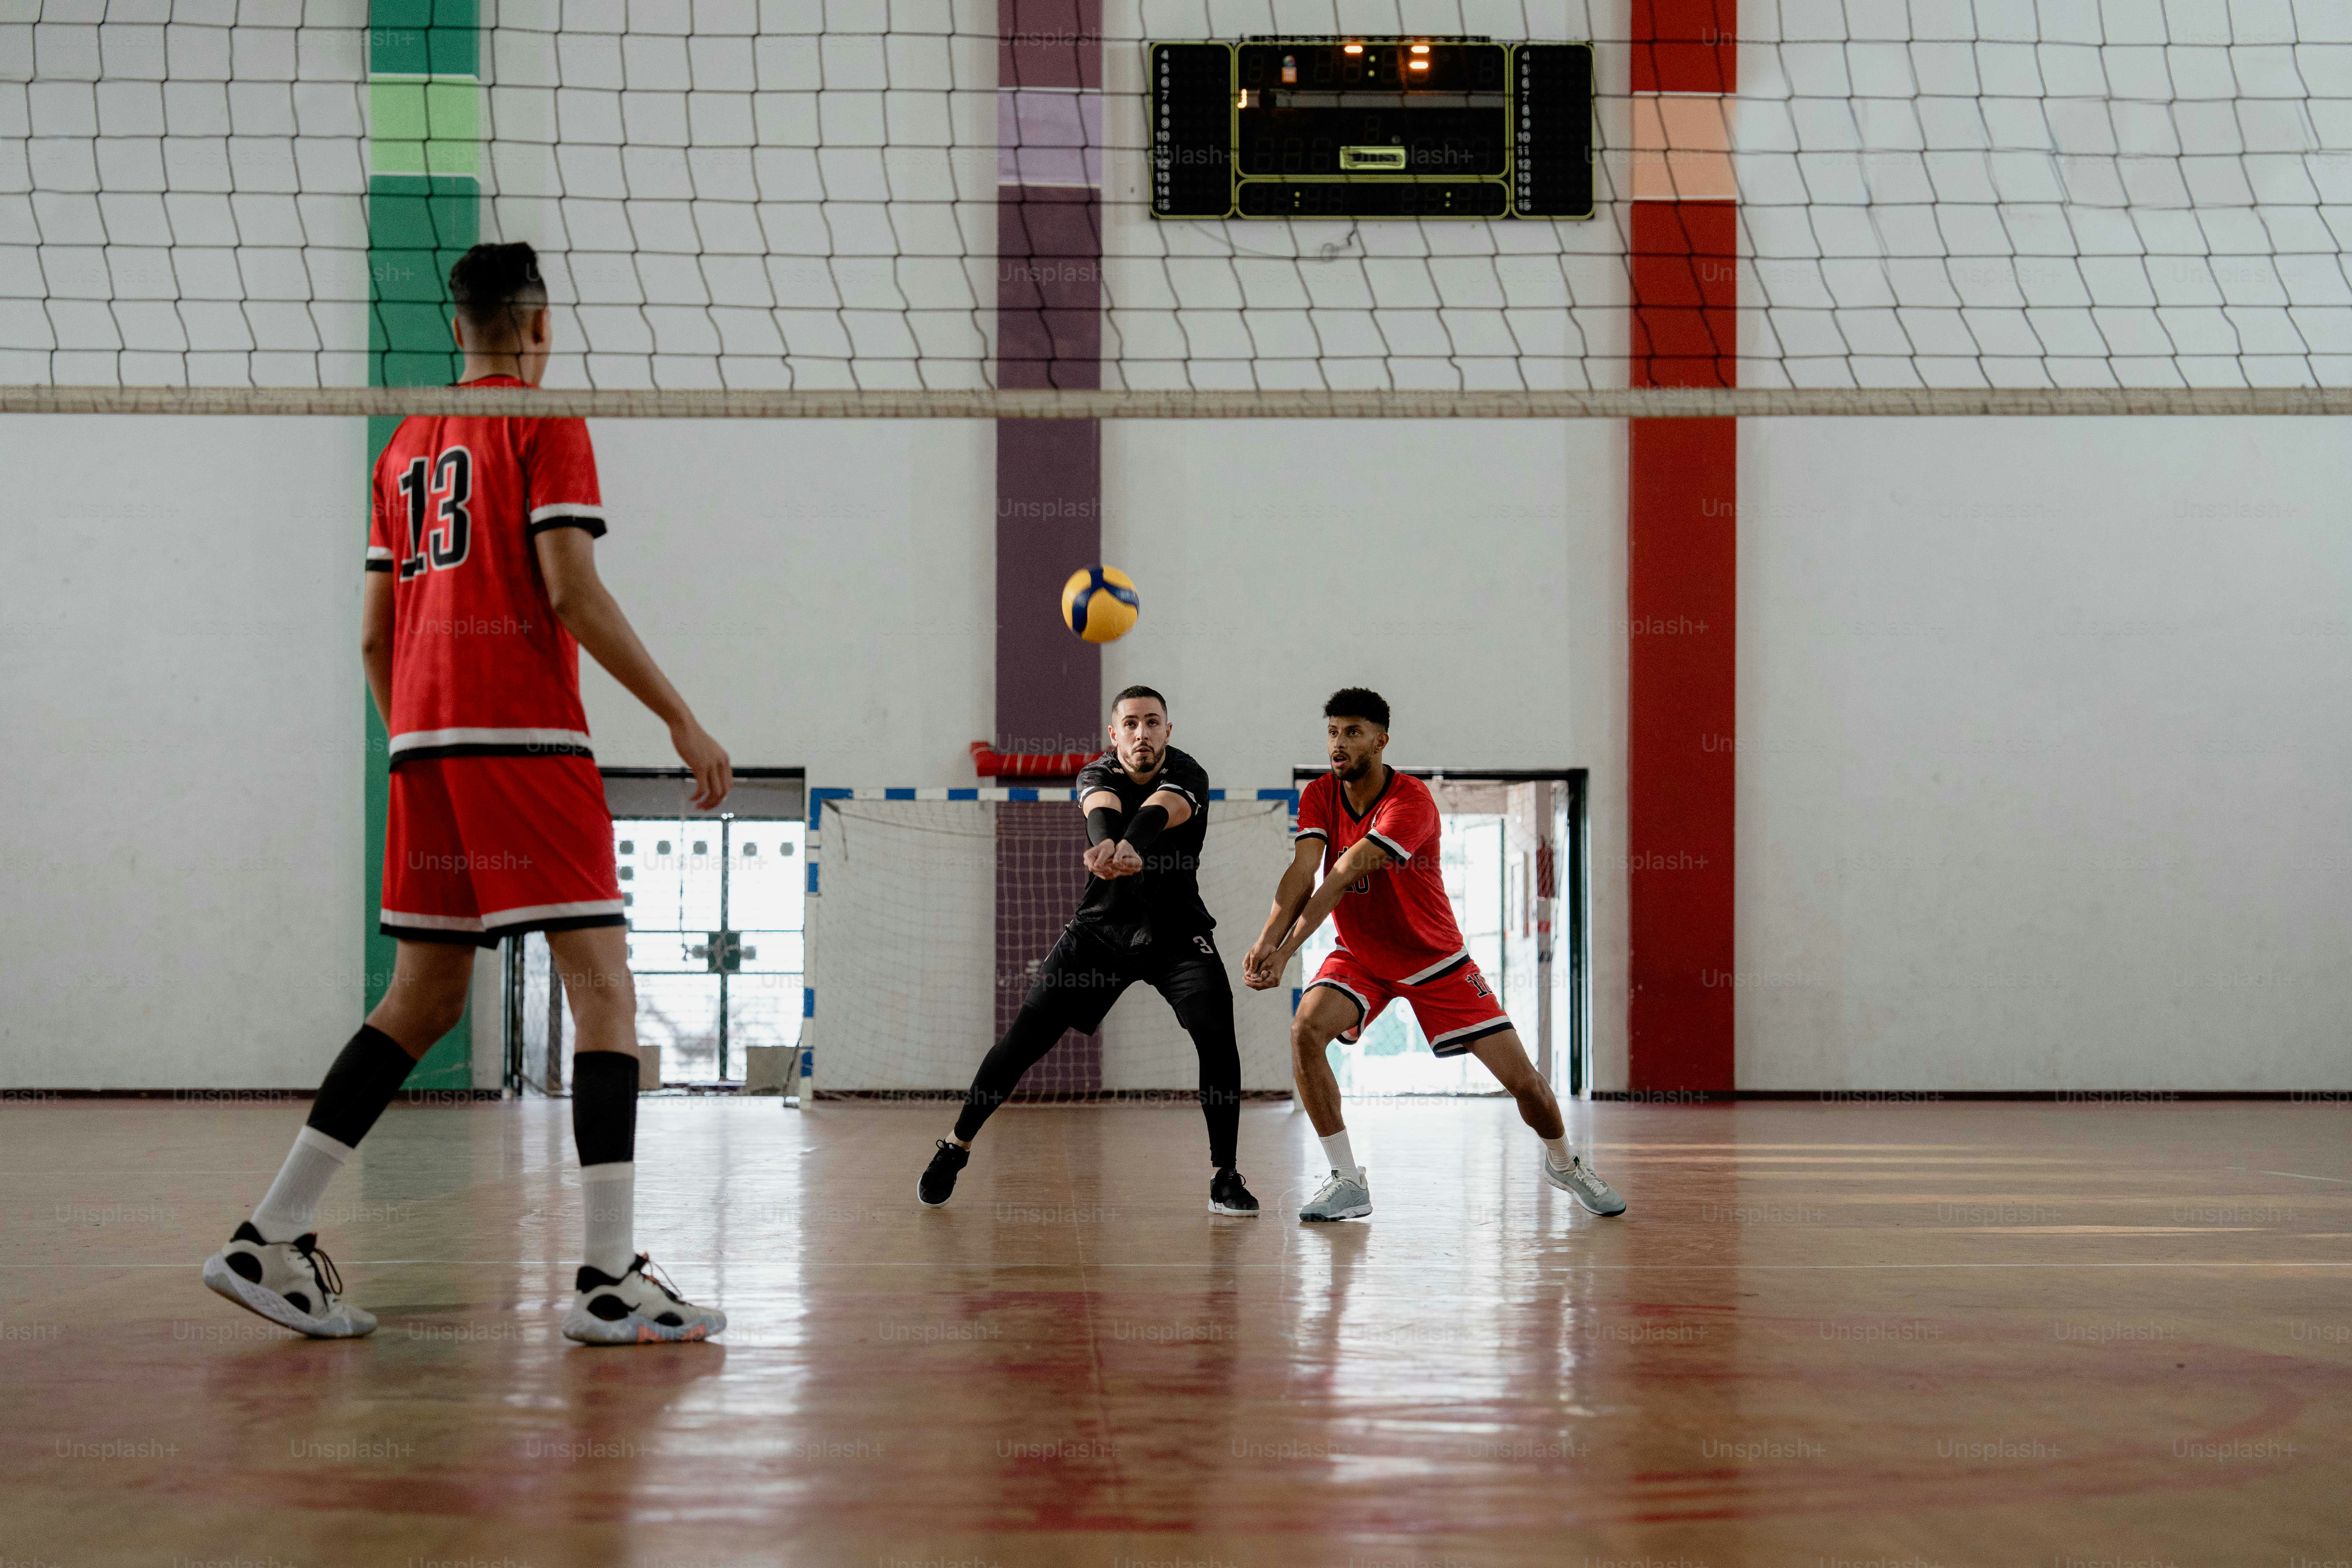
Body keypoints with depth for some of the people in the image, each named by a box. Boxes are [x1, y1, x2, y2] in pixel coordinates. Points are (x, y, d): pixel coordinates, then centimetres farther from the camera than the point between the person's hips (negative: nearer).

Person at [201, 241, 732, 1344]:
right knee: (602, 983, -7)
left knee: (424, 999, 12)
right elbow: (572, 592, -11)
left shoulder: (408, 445, 20)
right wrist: (679, 718, -8)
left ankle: (269, 1243, 10)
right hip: (523, 734, -7)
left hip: (422, 738, 7)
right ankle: (610, 1282, -14)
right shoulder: (544, 423, 0)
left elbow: (374, 635, 19)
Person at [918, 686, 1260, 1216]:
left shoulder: (1187, 777, -16)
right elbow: (1102, 810, -36)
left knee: (1217, 1034, -21)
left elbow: (1159, 811, -40)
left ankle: (1225, 1178, -9)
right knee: (1024, 1038, -4)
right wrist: (1106, 845, -61)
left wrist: (1129, 846, -63)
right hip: (1101, 927, 1)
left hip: (1178, 932, -1)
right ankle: (956, 1148, 15)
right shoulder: (1098, 775, -11)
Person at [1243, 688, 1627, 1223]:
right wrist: (1267, 940, -43)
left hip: (1435, 958, -3)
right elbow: (1303, 872, -24)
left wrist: (1287, 949, -45)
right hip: (1360, 957, 3)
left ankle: (1562, 1162, 28)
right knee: (1306, 1029, -26)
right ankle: (1347, 1182, -14)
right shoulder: (1319, 797, -9)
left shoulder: (1412, 800, -27)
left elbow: (1345, 874, -37)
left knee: (1521, 1077, -5)